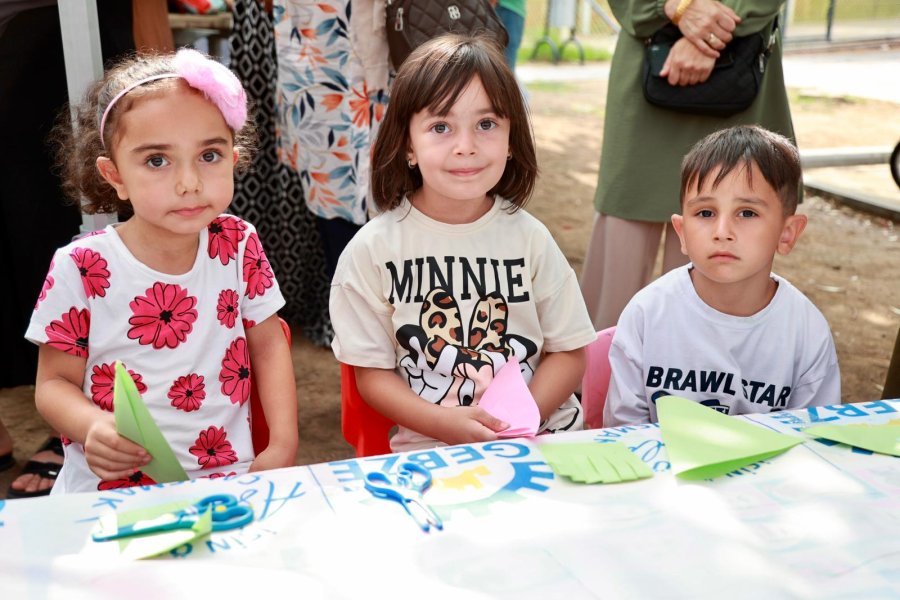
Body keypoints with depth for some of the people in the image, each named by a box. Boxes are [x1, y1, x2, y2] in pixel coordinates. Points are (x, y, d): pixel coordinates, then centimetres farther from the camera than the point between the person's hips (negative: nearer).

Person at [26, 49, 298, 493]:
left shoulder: (238, 245, -3)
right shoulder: (80, 268, -9)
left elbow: (267, 344, 8)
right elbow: (55, 382, 0)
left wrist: (283, 445, -2)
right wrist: (93, 427, -22)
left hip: (226, 476, 4)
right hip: (108, 490, -3)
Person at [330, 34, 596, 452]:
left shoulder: (529, 238, 2)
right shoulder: (373, 249, -3)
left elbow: (569, 351, 5)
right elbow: (373, 373, 0)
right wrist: (447, 423, -16)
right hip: (429, 449, -1)